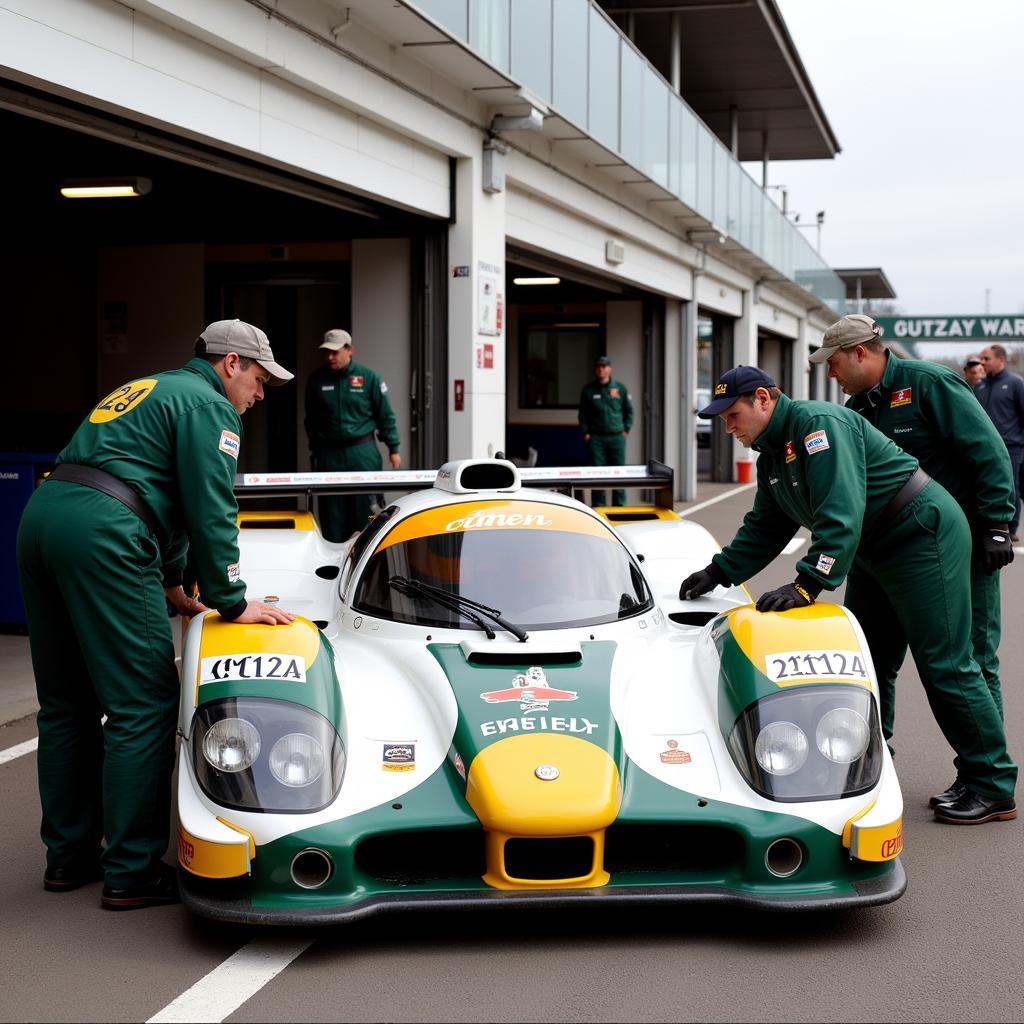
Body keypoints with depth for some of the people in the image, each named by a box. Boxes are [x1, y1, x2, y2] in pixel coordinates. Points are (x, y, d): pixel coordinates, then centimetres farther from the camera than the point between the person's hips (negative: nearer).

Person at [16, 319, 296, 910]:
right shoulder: (209, 405, 3)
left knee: (67, 704, 16)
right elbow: (210, 511, -5)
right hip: (103, 535, -10)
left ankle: (69, 856, 24)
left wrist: (169, 581, 33)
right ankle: (132, 873, -2)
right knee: (142, 706, -5)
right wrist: (231, 602, 0)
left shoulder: (148, 391, 31)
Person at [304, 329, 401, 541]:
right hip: (329, 454, 2)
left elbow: (386, 416, 4)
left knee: (363, 511, 0)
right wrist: (315, 450, 15)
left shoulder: (369, 378, -1)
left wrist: (393, 449, 2)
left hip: (363, 453, -2)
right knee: (332, 516, 3)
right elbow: (311, 420, 15)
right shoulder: (316, 379, 5)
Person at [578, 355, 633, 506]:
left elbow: (629, 411, 13)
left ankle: (619, 505, 9)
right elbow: (583, 414, 10)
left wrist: (626, 430, 5)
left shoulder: (620, 388, 7)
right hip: (596, 438, 0)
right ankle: (598, 505, 4)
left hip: (617, 437, 1)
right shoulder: (588, 390, 7)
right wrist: (586, 433, 1)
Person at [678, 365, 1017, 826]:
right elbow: (764, 528, 18)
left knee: (944, 665, -9)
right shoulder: (771, 455, 11)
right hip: (879, 552, 11)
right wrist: (719, 572, 6)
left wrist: (807, 585, -36)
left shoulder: (819, 424, -21)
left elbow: (841, 515, -31)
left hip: (926, 533, -11)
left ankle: (993, 790, -3)